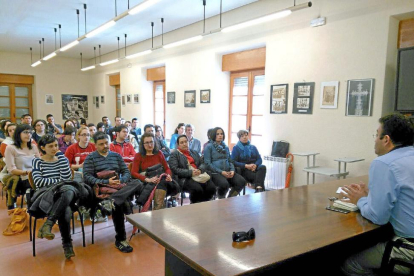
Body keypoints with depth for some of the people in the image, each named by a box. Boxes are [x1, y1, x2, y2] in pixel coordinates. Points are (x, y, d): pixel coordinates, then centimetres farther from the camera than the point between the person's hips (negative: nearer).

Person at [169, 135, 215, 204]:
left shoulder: (194, 152, 25)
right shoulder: (174, 154, 7)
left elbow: (202, 164, 19)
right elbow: (175, 169, -6)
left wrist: (200, 170, -6)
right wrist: (190, 172, -16)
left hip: (200, 175, 5)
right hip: (185, 178, -5)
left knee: (211, 188, -24)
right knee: (198, 189, -34)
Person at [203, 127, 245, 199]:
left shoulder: (226, 147, 20)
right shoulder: (209, 147, 1)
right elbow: (207, 163, -7)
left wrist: (232, 170, -1)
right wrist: (221, 172, -15)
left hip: (228, 172, 6)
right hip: (215, 173, -6)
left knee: (242, 181, -20)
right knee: (225, 184, -35)